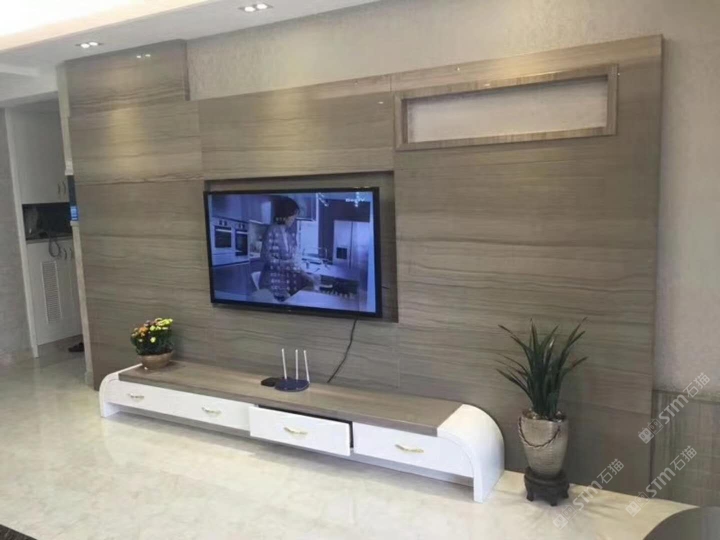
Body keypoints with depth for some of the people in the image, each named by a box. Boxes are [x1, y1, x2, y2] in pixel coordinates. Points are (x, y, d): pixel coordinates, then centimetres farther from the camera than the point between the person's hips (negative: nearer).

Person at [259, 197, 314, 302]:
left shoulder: (292, 233, 9)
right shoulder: (272, 231, -9)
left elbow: (294, 258, 12)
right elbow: (265, 256, -13)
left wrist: (301, 272, -1)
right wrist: (286, 264, -19)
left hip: (288, 279, 6)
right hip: (273, 280, -6)